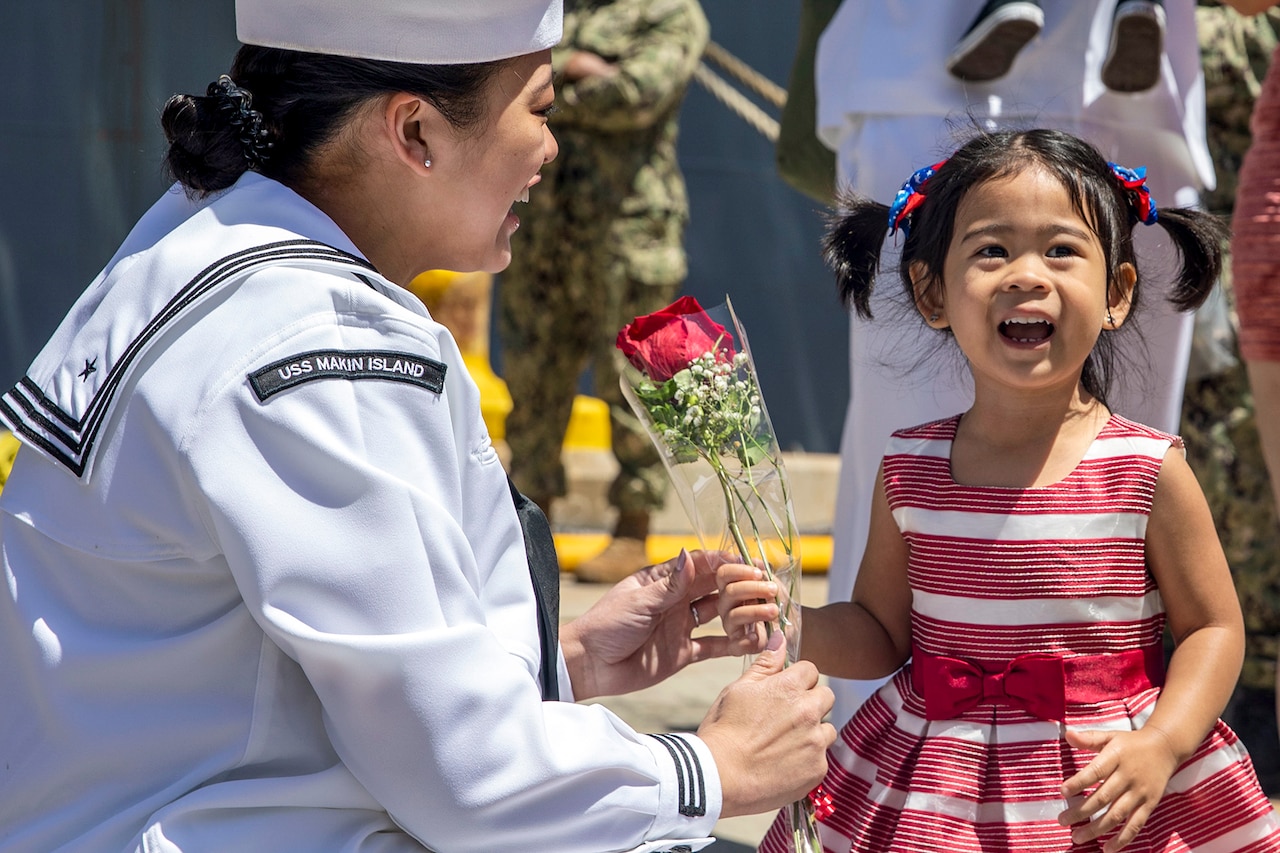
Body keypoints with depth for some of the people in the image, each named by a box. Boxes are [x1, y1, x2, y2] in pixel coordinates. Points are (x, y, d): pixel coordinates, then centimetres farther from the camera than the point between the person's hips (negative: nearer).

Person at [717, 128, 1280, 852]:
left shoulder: (1149, 469, -10)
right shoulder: (910, 471, -2)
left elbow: (1213, 629, -4)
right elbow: (882, 635, 7)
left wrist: (1159, 746, -18)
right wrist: (792, 625, -12)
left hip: (1107, 788, -2)